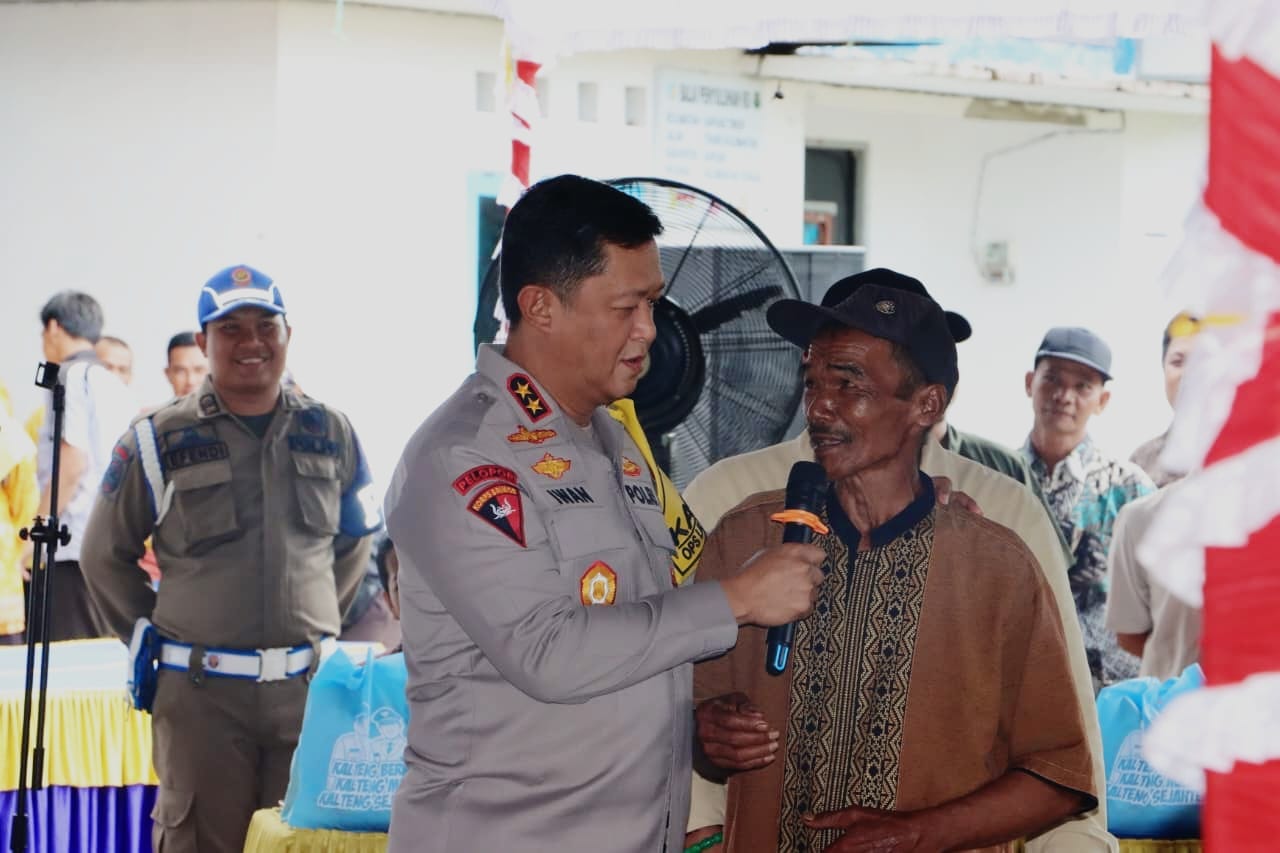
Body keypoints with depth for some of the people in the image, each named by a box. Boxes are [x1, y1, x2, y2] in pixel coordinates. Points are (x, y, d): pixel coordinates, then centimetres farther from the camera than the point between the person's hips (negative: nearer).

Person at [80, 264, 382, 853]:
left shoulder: (331, 433, 7)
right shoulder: (159, 441, -2)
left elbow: (355, 542, 20)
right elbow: (106, 556, 6)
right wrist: (155, 636, 4)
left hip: (311, 687, 3)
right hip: (202, 691, -3)